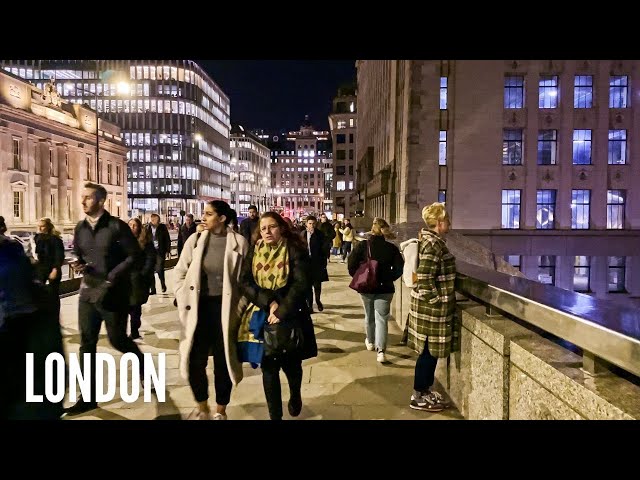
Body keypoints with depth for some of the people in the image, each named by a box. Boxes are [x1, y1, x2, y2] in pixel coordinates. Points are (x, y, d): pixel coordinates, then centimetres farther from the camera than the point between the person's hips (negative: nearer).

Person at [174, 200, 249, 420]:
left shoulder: (239, 242, -7)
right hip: (199, 307, 2)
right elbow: (180, 272, 7)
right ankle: (201, 407, 32)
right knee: (194, 360, 5)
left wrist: (241, 308, -7)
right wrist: (184, 303, 0)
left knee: (222, 361, 9)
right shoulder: (195, 239, 1)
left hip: (225, 308, -2)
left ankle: (220, 411, 30)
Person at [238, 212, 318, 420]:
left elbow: (300, 284, -16)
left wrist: (281, 312, -22)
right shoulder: (254, 251, 3)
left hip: (289, 316, -2)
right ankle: (274, 415, 19)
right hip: (262, 315, 2)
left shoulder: (295, 250, -8)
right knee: (268, 368, 4)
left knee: (290, 364, 13)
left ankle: (295, 396, 45)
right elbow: (244, 282, -5)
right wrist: (269, 302, -18)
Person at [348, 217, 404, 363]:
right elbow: (399, 268, -7)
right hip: (385, 288, -1)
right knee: (382, 318, 2)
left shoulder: (363, 245, -9)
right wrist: (390, 278, 7)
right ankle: (381, 351, -9)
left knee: (369, 316, 20)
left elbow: (352, 263, -12)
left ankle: (370, 342, 40)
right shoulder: (391, 248, -6)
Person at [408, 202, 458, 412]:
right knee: (429, 351, 1)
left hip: (430, 305, 10)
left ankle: (426, 390, 30)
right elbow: (424, 278, -25)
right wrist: (436, 299, -15)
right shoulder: (433, 245, -20)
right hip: (432, 307, -10)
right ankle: (418, 397, 14)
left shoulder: (432, 240, 11)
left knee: (431, 351, 18)